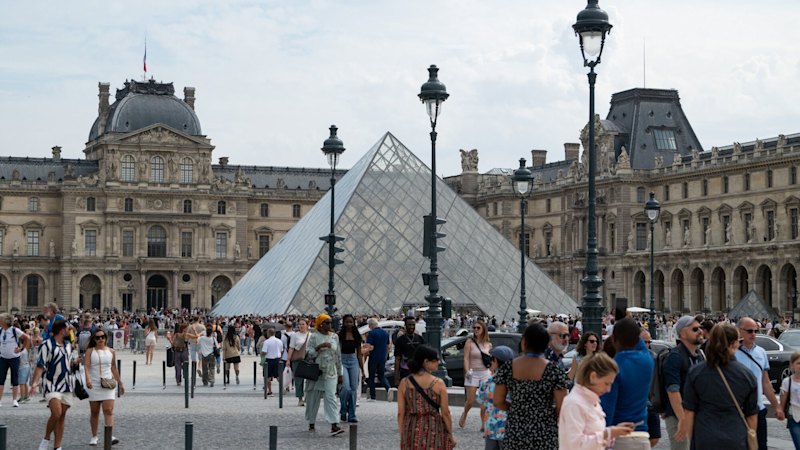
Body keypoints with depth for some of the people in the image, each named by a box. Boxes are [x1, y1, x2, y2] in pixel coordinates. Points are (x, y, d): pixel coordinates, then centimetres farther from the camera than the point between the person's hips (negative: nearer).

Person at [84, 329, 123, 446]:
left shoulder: (111, 352, 7)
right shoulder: (90, 351, 0)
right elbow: (86, 366, -12)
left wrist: (120, 383, 19)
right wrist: (88, 379, -30)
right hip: (94, 385, -1)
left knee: (108, 410, -12)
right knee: (94, 412, 7)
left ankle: (109, 436, -19)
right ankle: (94, 436, 19)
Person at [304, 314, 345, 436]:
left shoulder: (334, 336, 9)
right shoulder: (314, 336, -3)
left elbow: (338, 356, 14)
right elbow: (309, 353, -8)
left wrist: (340, 373, 14)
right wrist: (320, 346, -21)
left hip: (331, 372, 2)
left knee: (331, 397, -9)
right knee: (314, 398, 6)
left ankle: (334, 425, -18)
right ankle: (311, 424, 21)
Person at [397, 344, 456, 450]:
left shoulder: (404, 383, -2)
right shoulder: (438, 384, -10)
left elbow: (400, 413, -1)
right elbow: (445, 413, -7)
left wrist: (402, 435, 9)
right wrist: (450, 435, 5)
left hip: (411, 432, 3)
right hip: (433, 431, -3)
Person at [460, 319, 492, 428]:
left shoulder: (488, 344, 8)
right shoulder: (470, 342, -2)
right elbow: (466, 358, -8)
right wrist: (467, 371, -21)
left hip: (485, 373, 3)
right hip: (473, 373, -3)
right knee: (470, 400, -5)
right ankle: (464, 414, 27)